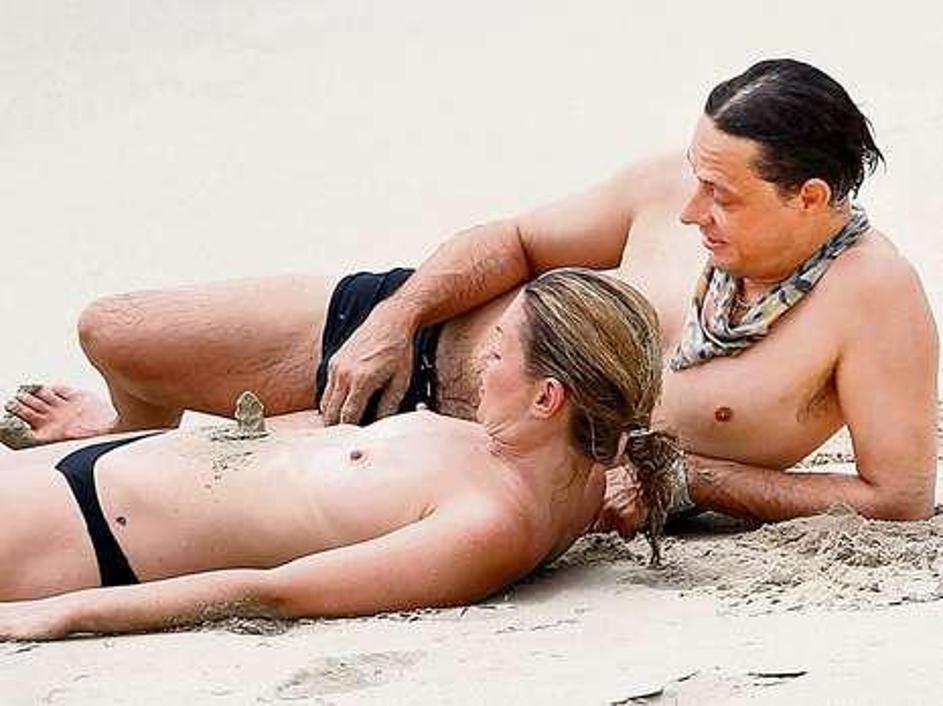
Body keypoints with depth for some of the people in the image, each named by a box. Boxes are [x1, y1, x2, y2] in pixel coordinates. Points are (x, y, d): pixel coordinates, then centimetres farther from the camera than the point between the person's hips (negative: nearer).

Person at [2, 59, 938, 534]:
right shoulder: (675, 187, -13)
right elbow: (516, 239, 2)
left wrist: (684, 477, -26)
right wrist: (395, 316, -13)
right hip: (420, 345, 3)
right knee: (111, 332, 4)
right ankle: (139, 429, 43)